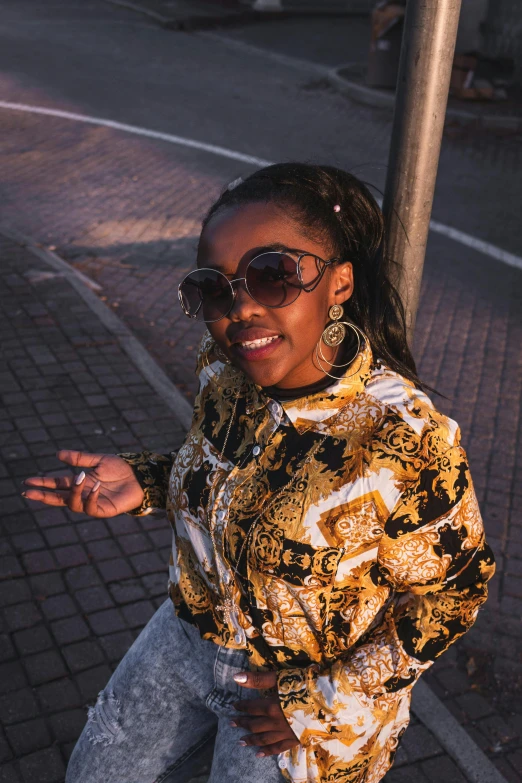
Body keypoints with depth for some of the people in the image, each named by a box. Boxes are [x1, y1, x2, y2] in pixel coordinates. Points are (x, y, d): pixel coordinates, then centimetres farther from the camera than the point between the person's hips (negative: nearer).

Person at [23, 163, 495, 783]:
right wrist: (146, 484, -12)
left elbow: (450, 593, -18)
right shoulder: (226, 370, -14)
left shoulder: (408, 441, -32)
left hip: (306, 684, -5)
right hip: (188, 633, 6)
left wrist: (326, 700, -16)